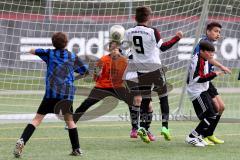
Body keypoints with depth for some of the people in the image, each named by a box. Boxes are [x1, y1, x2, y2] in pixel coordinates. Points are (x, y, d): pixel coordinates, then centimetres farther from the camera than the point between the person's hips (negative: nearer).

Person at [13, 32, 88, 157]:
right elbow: (85, 71, 20)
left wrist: (31, 50, 46)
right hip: (68, 93, 2)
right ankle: (76, 149, 18)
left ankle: (21, 142, -20)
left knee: (37, 119, -3)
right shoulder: (72, 57, 11)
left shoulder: (49, 53, 8)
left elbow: (33, 51, 21)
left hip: (52, 92, -1)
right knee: (69, 120, 19)